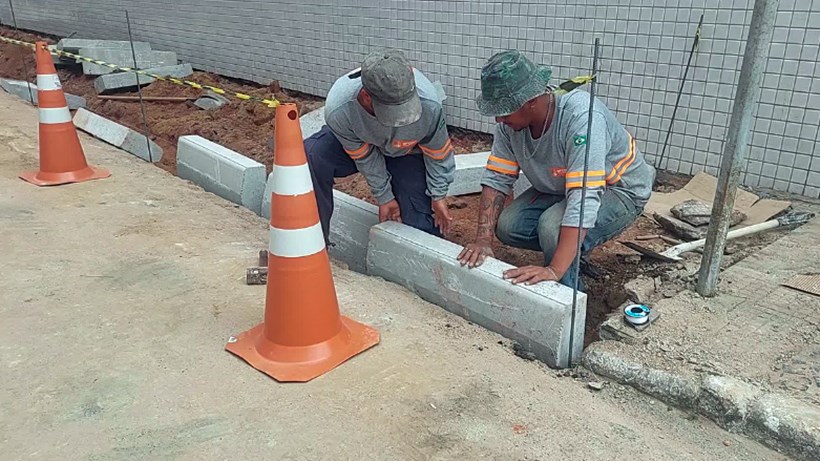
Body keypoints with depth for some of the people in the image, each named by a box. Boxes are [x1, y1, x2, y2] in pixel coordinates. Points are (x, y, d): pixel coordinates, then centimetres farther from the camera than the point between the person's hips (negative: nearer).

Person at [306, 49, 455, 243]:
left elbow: (438, 151, -17)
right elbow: (363, 156, -19)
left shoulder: (429, 104, -38)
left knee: (424, 231, -10)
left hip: (408, 153, 0)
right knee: (308, 158, -30)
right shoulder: (338, 110, -38)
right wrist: (384, 197, -9)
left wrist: (438, 196, -7)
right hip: (357, 144, 0)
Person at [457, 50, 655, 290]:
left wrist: (555, 270, -47)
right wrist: (483, 239, -22)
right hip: (560, 189, 7)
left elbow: (584, 198, -43)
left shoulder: (580, 117, -38)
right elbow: (496, 178, -12)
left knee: (553, 227, -32)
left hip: (618, 190, -6)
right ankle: (573, 252, 13)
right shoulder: (511, 120, -18)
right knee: (508, 227, -12)